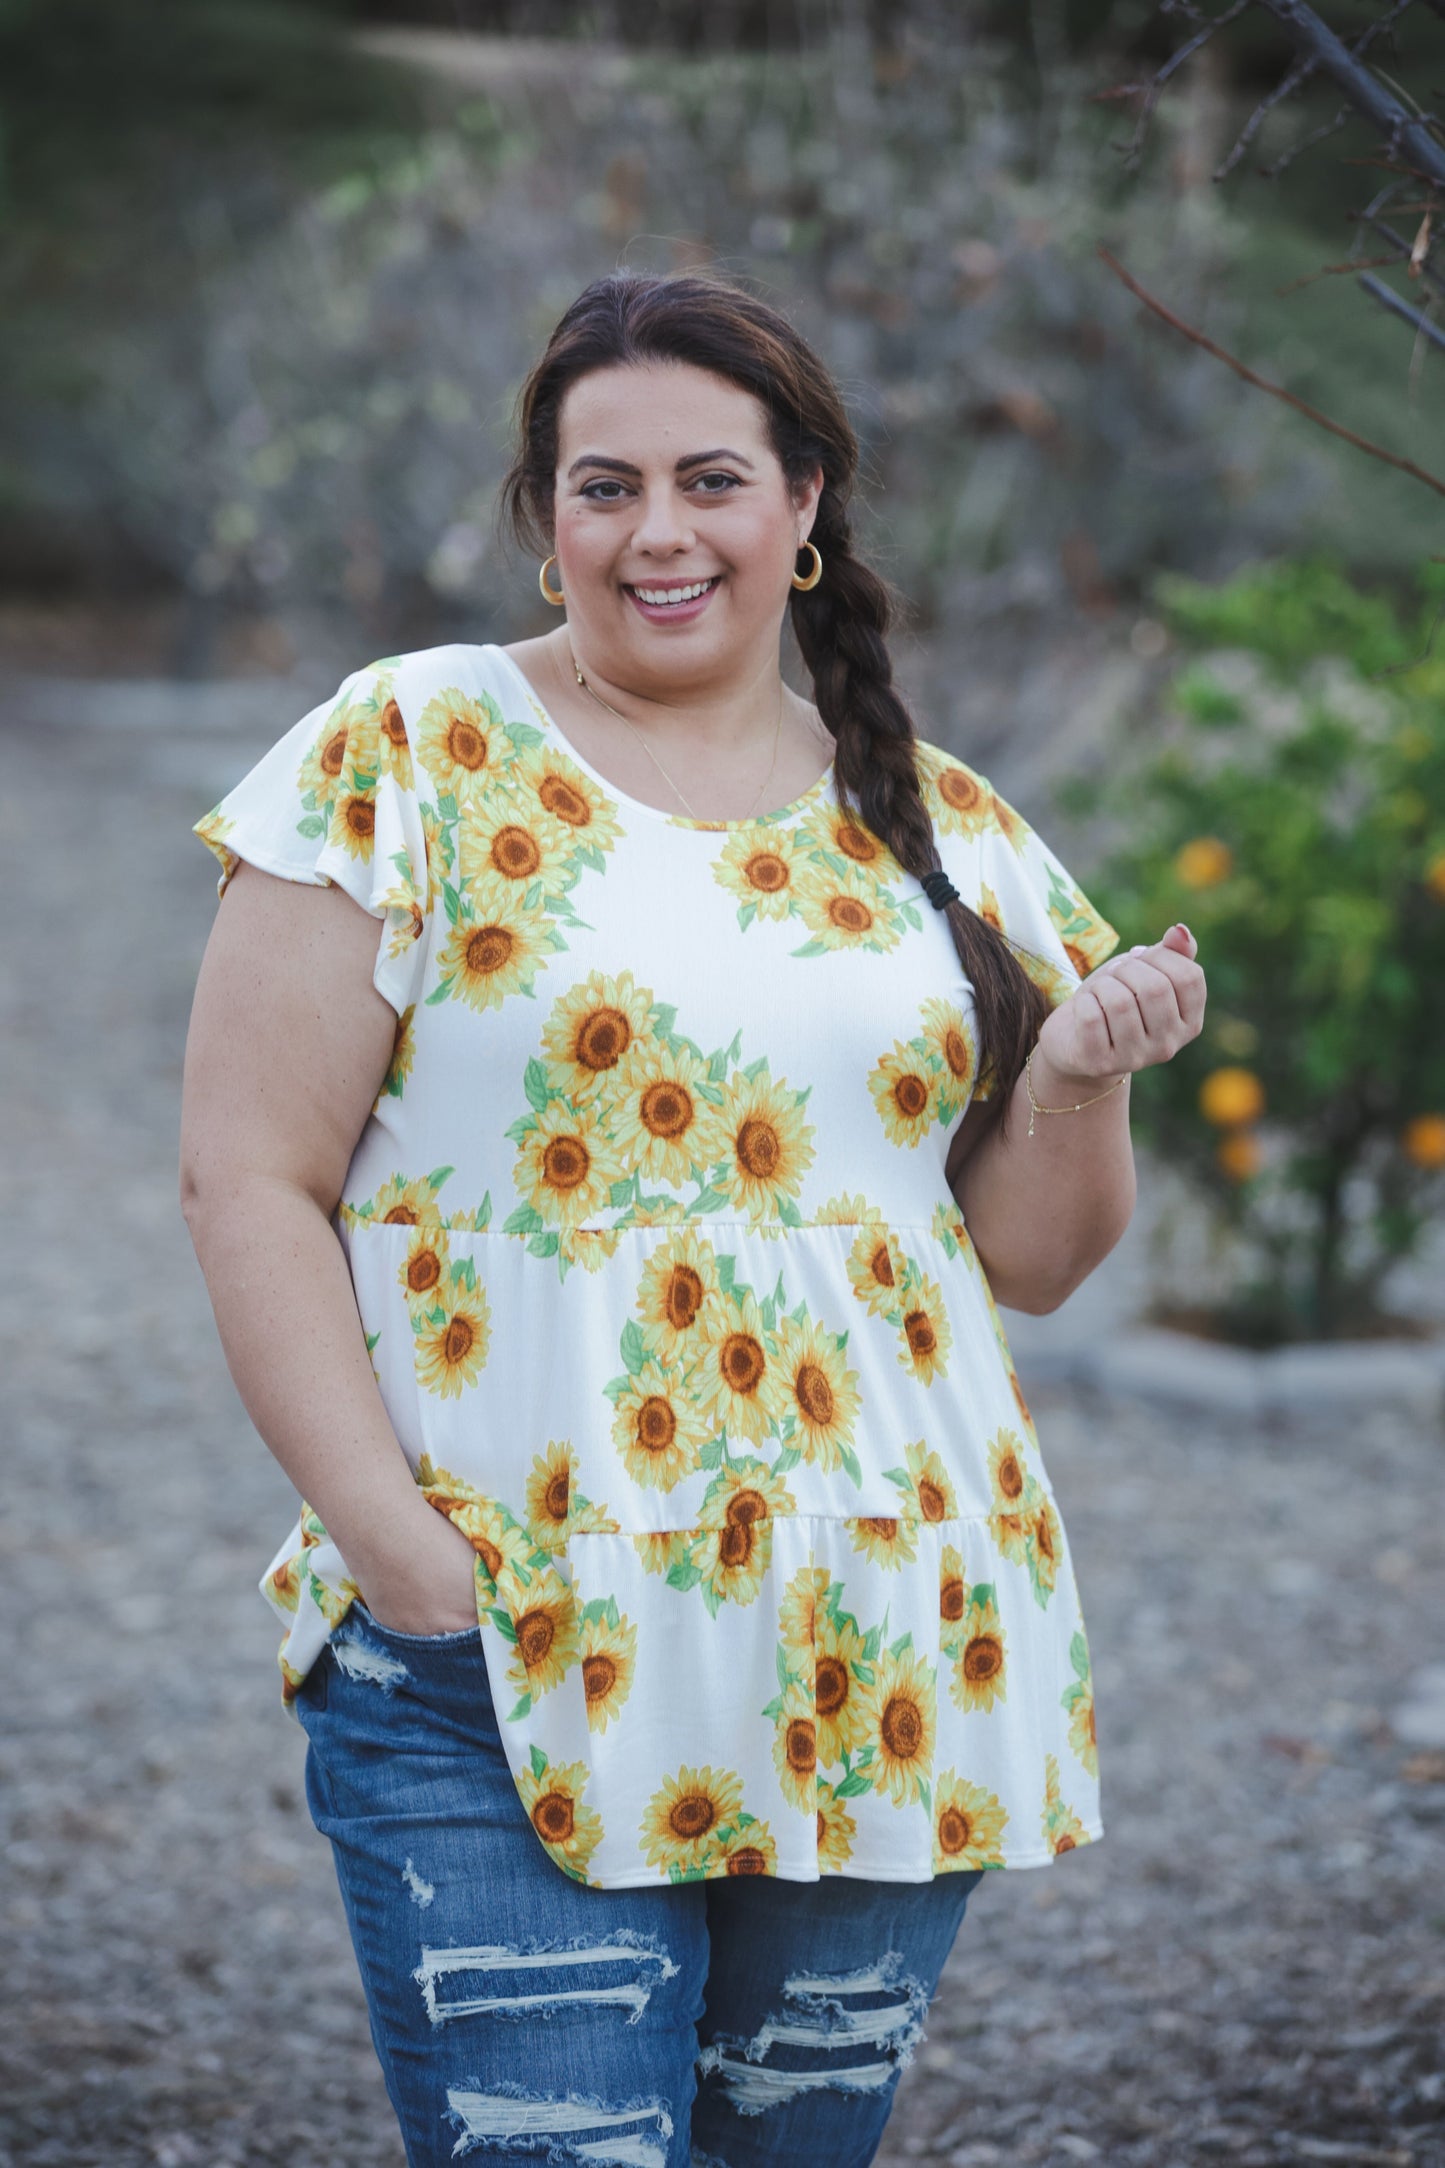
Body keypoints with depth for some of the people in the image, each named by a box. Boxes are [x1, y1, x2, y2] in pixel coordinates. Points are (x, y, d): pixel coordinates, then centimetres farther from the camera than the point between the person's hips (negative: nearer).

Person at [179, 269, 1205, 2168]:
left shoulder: (946, 833, 12)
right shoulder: (406, 760, 0)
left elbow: (1026, 1258, 16)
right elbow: (249, 1178, -5)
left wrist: (1081, 1079, -5)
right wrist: (397, 1545, -14)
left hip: (894, 1666, 4)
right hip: (499, 1669, -4)